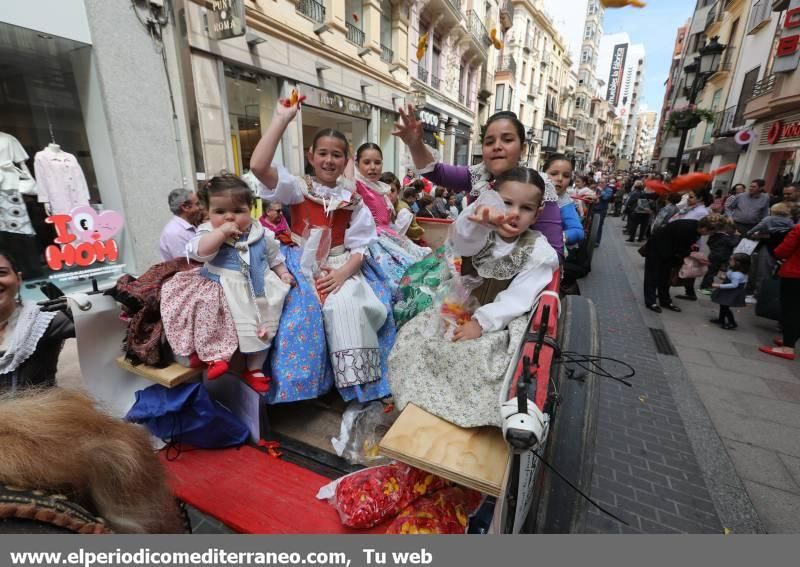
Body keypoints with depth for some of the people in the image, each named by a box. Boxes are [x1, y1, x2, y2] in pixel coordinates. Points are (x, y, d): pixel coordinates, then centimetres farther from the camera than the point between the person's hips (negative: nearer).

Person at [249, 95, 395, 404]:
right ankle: (309, 379, -5)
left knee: (349, 305, -25)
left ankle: (359, 382, -8)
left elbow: (360, 245, 2)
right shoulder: (299, 188, 2)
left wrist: (343, 273, -16)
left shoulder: (352, 198, 8)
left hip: (342, 266, 1)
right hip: (304, 264, -1)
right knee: (307, 311, -27)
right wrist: (281, 119, -15)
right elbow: (258, 166, -17)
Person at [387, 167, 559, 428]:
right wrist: (476, 216, -54)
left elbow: (518, 298, -15)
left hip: (504, 319, -3)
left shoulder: (539, 251, -8)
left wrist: (481, 322, -25)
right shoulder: (480, 232, -5)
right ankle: (419, 399, 11)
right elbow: (462, 241, -31)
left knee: (473, 356, -30)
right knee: (412, 336, -10)